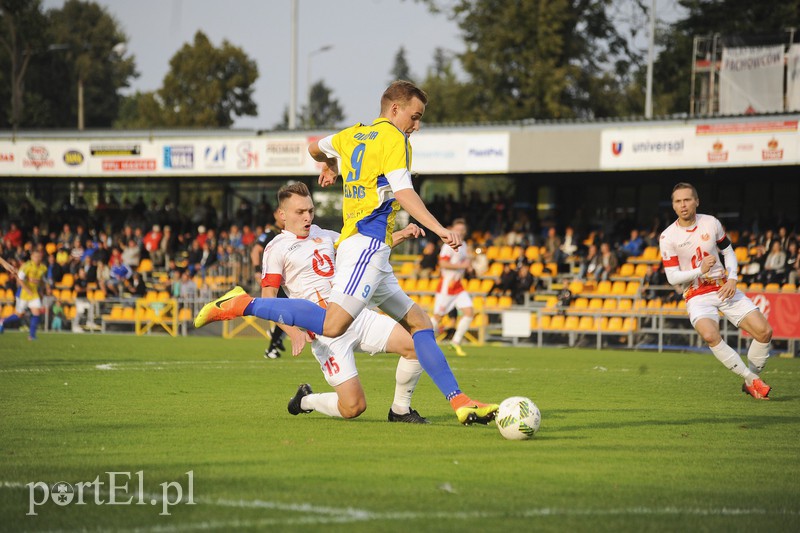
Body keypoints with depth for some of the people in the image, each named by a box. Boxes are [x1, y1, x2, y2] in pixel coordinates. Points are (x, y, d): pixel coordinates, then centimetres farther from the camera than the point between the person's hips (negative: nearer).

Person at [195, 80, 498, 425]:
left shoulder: (355, 135, 22)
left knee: (419, 322, 7)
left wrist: (328, 166, 62)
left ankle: (459, 401, 1)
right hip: (368, 244, -11)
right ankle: (243, 304, -18)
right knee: (333, 326, -24)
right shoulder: (393, 138, -4)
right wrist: (439, 229, -21)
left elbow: (315, 147, 40)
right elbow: (403, 193, -16)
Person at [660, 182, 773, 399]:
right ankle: (751, 379, -17)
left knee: (764, 331, -10)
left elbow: (728, 252, 14)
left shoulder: (711, 223, 2)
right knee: (710, 335, -33)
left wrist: (732, 279, -4)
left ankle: (751, 380, 13)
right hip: (697, 297, -3)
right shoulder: (668, 237, -7)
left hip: (724, 289, 3)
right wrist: (700, 271, -24)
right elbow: (672, 277, -8)